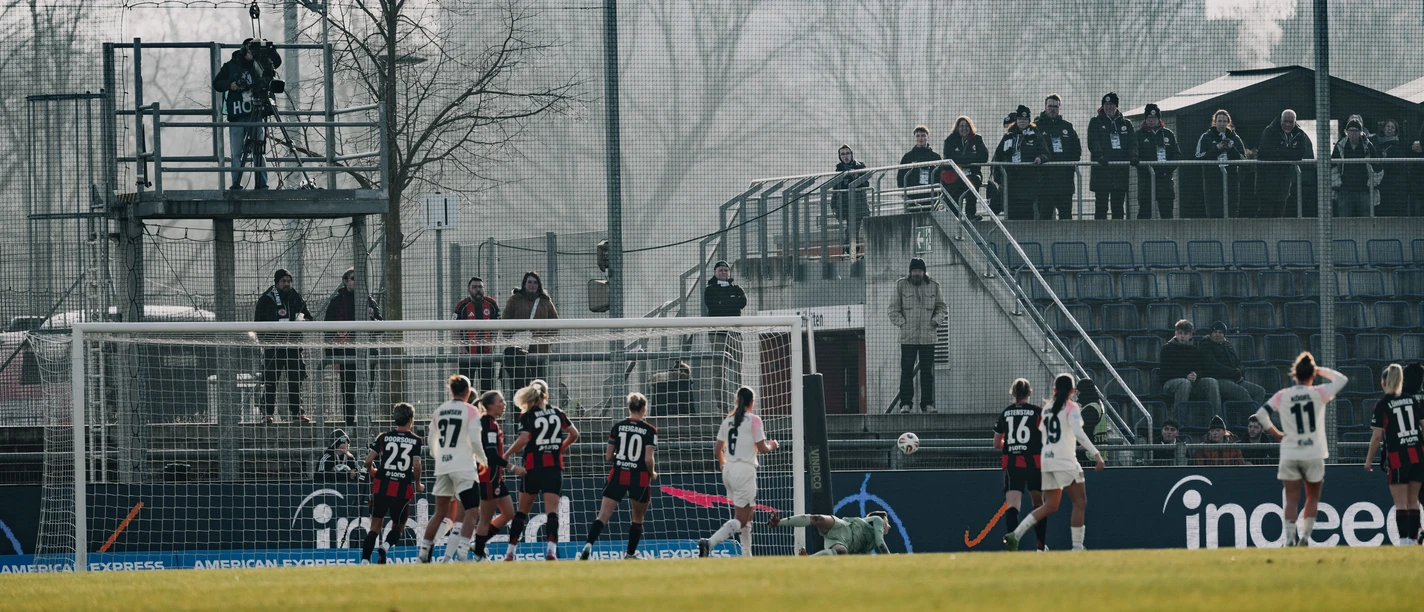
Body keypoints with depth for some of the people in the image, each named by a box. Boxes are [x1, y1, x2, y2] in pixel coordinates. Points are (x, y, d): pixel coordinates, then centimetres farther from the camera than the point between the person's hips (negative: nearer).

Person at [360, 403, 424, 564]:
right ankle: (385, 547, -16)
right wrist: (417, 485, 8)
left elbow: (368, 460, -2)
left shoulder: (383, 437, 4)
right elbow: (416, 465, -10)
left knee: (375, 526, 10)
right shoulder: (417, 441, 0)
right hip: (403, 489, -1)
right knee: (398, 527, 14)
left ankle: (364, 560, -3)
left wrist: (372, 472, 20)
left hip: (382, 486, 1)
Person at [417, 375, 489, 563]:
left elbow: (432, 445, 13)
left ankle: (423, 554, 16)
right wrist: (483, 461, 7)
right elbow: (475, 441, -9)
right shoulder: (470, 411, -5)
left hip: (442, 468, 6)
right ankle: (460, 553, -21)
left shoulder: (438, 412, 10)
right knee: (472, 512, -5)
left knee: (440, 513, 15)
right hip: (464, 468, -6)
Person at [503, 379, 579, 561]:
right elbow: (574, 434, 10)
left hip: (533, 466, -1)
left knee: (522, 511, 11)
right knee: (552, 510, -7)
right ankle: (551, 548, -27)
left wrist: (506, 456, -5)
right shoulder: (557, 413, 7)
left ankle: (510, 552, 13)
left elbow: (523, 439, -17)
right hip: (554, 466, 1)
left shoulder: (527, 416, -4)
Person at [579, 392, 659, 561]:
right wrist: (652, 473, 8)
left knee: (603, 516, -5)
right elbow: (649, 459, -12)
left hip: (618, 476, 2)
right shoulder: (649, 430, -5)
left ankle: (588, 545, -25)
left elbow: (608, 456, 4)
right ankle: (630, 554, 24)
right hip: (640, 478, -2)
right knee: (638, 518, 19)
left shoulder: (617, 427, 3)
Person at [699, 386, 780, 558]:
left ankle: (746, 555, 19)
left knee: (748, 514, 20)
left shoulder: (727, 421, 10)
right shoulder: (754, 420, -7)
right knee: (740, 520, -6)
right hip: (745, 471, -7)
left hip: (729, 470, 7)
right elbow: (761, 448, -8)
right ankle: (709, 543, -26)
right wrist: (772, 446, 14)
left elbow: (717, 449, 12)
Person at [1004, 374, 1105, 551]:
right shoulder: (1071, 408, -5)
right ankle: (1077, 547, -5)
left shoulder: (1047, 409, 14)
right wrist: (1095, 454, -22)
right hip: (1065, 460, -7)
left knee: (1050, 506, 12)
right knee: (1080, 503, 0)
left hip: (1047, 459, 7)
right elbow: (1078, 432, -19)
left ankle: (1015, 535, 0)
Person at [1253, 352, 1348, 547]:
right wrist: (1321, 371, 13)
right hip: (1314, 455, 0)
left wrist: (1275, 433, 7)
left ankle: (1290, 538, -9)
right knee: (1313, 497, 15)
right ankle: (1305, 535, 6)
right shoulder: (1319, 393, -4)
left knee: (1292, 499, 2)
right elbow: (1342, 379, 9)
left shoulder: (1282, 396, -2)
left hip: (1289, 455, 0)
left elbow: (1261, 414, -5)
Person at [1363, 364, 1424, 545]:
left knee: (1401, 504, -3)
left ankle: (1404, 541, -10)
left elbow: (1377, 436, -8)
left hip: (1397, 457, -5)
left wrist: (1369, 460, 2)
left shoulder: (1382, 405, -6)